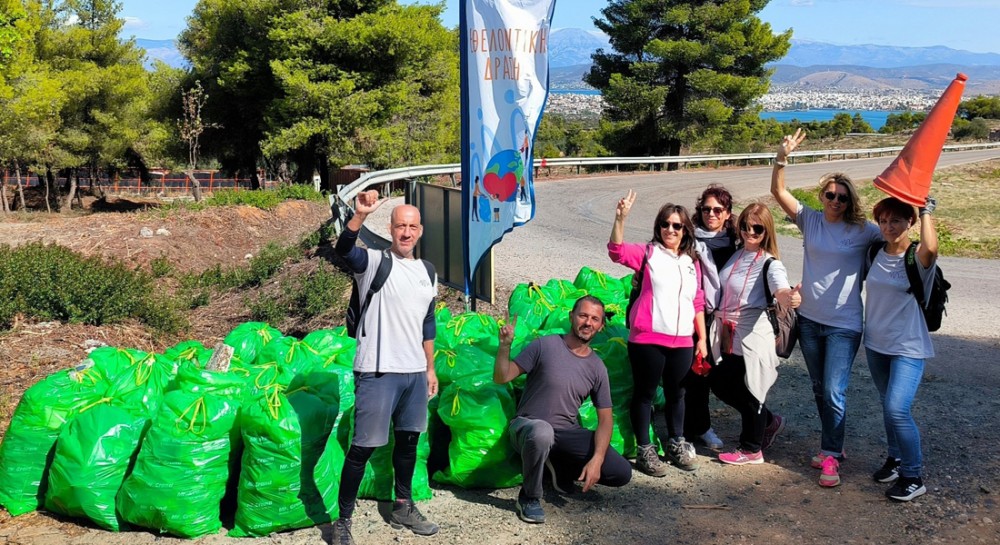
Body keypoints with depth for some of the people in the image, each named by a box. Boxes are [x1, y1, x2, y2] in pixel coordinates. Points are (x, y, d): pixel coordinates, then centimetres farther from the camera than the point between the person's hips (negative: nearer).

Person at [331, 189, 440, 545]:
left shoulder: (427, 273, 11)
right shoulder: (374, 261, -8)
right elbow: (343, 250, -30)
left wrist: (430, 368, 18)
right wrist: (360, 215, -46)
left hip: (414, 372, 7)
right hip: (378, 371, -6)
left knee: (408, 439, 18)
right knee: (363, 446, -2)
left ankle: (403, 508, 35)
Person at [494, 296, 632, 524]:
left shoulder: (597, 367, 2)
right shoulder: (545, 346, -9)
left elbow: (605, 420, 2)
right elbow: (501, 377, -10)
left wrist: (597, 460, -13)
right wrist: (505, 345, -28)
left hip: (568, 432, 4)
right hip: (528, 425, -4)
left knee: (622, 473, -9)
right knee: (542, 432, -43)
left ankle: (560, 465, 17)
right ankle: (529, 498, -16)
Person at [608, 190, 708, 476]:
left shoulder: (692, 263, 14)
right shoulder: (648, 253, 0)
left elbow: (698, 304, 17)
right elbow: (617, 251, -19)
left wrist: (702, 338, 14)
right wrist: (621, 218, -32)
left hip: (682, 342, 5)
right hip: (647, 339, -4)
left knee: (676, 393, 16)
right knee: (645, 393, 4)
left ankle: (677, 444, 32)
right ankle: (645, 450, 15)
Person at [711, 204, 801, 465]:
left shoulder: (770, 263, -14)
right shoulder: (735, 254, 6)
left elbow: (781, 291, -34)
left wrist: (790, 297, -55)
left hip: (751, 335, -7)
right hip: (726, 333, 7)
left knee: (748, 390, 3)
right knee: (720, 385, 13)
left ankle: (751, 450, 24)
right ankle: (770, 422, 35)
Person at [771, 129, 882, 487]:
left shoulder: (862, 230, -6)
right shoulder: (810, 220, 1)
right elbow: (778, 191, -5)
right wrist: (782, 157, -18)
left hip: (844, 324, -4)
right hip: (809, 319, 4)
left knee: (834, 392, -8)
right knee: (820, 389, 16)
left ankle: (830, 457, 6)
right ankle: (833, 446, 32)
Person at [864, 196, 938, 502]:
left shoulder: (918, 258, -14)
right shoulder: (876, 253, 2)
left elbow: (931, 247, -36)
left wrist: (926, 210, -27)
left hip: (908, 348, -6)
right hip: (876, 344, 6)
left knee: (897, 410, -15)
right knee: (888, 406, 17)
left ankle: (913, 477, 0)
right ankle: (895, 458, 36)